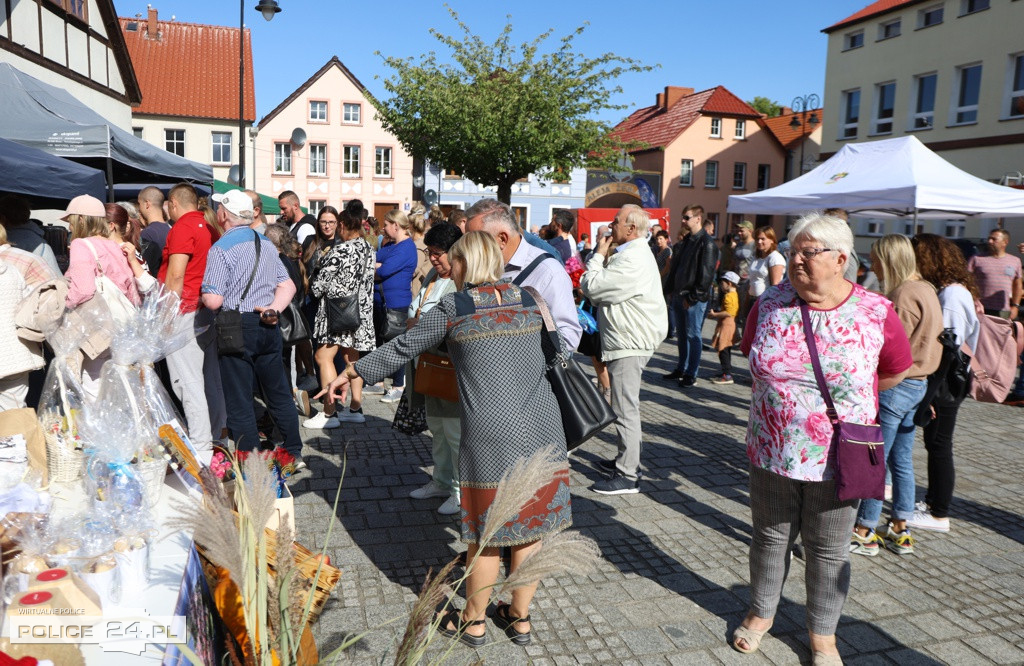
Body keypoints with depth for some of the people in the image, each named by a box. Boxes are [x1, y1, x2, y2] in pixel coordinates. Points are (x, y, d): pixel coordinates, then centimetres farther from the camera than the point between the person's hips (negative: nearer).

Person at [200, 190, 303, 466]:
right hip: (268, 327, 6)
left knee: (240, 402, 4)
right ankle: (294, 454, 23)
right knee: (279, 394, 16)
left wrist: (202, 298, 4)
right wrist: (273, 308, -6)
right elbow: (288, 286, 6)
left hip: (237, 329, -6)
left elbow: (213, 301, -17)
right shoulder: (267, 244, 8)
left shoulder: (221, 249, -12)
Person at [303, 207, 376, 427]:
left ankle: (329, 413, -4)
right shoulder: (368, 249, 6)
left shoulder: (340, 250, -16)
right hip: (361, 311, 8)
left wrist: (313, 290, 9)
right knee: (352, 357, 14)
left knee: (323, 357, -3)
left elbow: (321, 282, -11)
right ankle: (355, 408, 19)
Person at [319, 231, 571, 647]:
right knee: (532, 525, 14)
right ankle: (520, 618, 30)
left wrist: (351, 373, 17)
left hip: (491, 434, -4)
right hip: (544, 429, 4)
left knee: (487, 532, 10)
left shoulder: (453, 308, -2)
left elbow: (402, 348, 4)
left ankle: (473, 622, 29)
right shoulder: (527, 299, 9)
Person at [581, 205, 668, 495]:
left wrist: (598, 254, -8)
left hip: (630, 343, -11)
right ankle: (626, 459, 32)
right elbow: (597, 282, 17)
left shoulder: (633, 260, -20)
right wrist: (600, 253, 5)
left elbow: (591, 288, -20)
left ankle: (627, 476, 0)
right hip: (628, 340, 11)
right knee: (625, 406, 19)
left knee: (625, 408, -7)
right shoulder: (631, 252, 17)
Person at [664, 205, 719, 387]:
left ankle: (691, 374, 5)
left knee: (693, 335, -2)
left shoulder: (707, 244, -12)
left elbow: (706, 275, -16)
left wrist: (692, 297, -16)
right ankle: (681, 369, 25)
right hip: (680, 296, 8)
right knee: (682, 334, 14)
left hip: (695, 299, -8)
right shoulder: (687, 240, 15)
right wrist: (671, 290, 12)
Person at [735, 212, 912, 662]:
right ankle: (761, 612, 40)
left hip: (837, 459, -1)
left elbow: (896, 371, 6)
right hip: (773, 453, 2)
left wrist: (848, 394, 8)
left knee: (828, 552, 14)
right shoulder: (769, 304, -5)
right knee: (770, 538, 17)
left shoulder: (875, 314, -11)